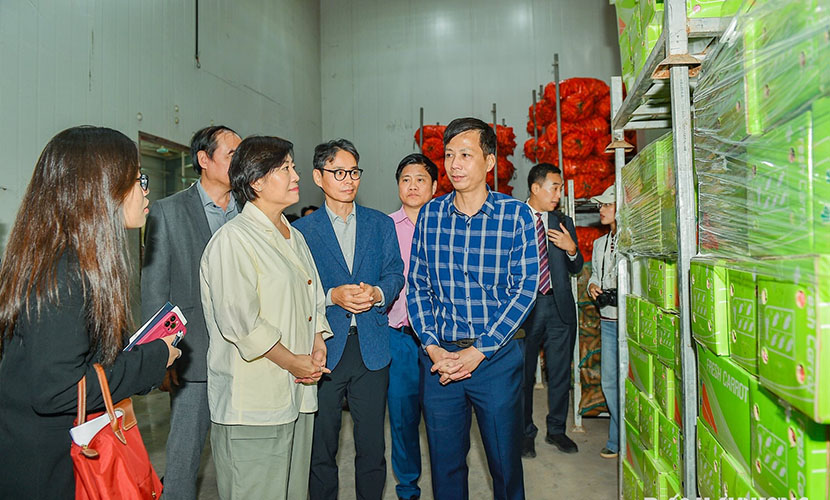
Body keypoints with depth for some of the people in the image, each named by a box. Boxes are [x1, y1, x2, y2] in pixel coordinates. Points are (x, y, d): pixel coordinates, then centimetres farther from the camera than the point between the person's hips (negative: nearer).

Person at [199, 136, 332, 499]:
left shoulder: (295, 237, 17)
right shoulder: (233, 239, -10)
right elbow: (239, 320, -17)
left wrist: (318, 348, 3)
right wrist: (291, 361, -11)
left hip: (298, 394, 8)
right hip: (253, 401, -7)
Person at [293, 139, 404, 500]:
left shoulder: (381, 224, 10)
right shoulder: (301, 230, 3)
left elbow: (395, 274, 7)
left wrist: (377, 293, -13)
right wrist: (332, 296, -17)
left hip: (372, 346, 2)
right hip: (323, 347, -1)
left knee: (372, 445, 11)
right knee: (321, 446, 11)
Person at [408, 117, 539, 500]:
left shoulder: (516, 215, -5)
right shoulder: (429, 214, 3)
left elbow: (524, 289, -7)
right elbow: (417, 286, 5)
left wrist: (478, 352, -13)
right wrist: (432, 347, -7)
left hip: (497, 356, -2)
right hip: (439, 356, 2)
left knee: (505, 462, 13)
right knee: (445, 463, 15)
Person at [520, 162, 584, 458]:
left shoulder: (564, 223, 13)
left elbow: (576, 269, 14)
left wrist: (572, 249, -5)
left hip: (559, 307, 4)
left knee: (560, 373, 10)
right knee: (523, 374, 5)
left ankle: (556, 430, 27)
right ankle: (525, 433, 21)